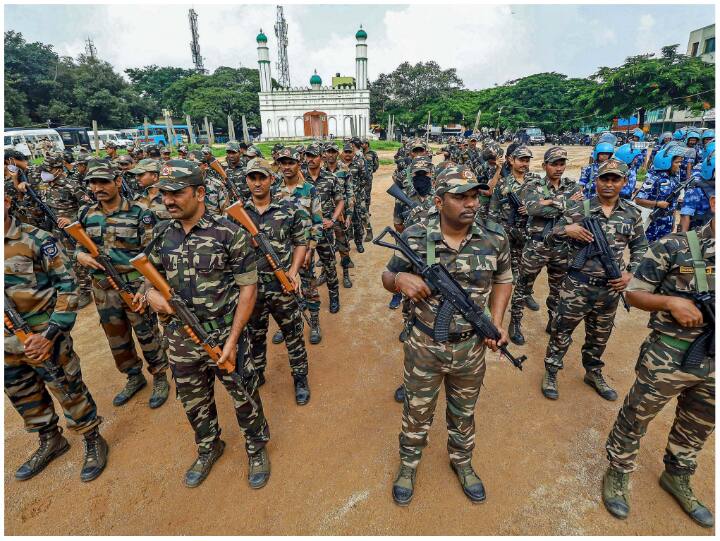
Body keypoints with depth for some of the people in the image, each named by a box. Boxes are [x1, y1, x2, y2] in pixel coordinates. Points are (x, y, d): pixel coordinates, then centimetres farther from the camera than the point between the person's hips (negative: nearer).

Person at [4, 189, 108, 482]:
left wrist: (51, 333, -18)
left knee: (68, 391, 8)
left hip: (45, 338, -6)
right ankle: (50, 442, 43)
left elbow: (67, 285, -13)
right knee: (23, 397, 21)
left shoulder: (36, 240, -14)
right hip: (10, 345, 6)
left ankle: (93, 441, 29)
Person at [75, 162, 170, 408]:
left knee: (147, 336, 6)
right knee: (117, 339, 17)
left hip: (135, 287, -5)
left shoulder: (140, 212, -11)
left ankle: (160, 378, 27)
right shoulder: (87, 214, 5)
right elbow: (80, 246, 16)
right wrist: (80, 256, -8)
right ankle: (134, 377, 38)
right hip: (103, 290, 6)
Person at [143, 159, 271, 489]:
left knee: (244, 398, 13)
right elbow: (150, 278, 14)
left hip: (225, 337, -4)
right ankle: (208, 449, 50)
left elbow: (248, 287, -13)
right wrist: (152, 295, -12)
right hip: (180, 342, 5)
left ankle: (256, 449, 40)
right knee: (194, 403, 23)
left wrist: (232, 339, -16)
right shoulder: (161, 236, 2)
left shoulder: (229, 233, -14)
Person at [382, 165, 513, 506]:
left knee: (464, 412, 25)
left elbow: (502, 280, 7)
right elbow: (387, 277, -3)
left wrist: (496, 321, -7)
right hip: (424, 347, -1)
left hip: (472, 348, 2)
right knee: (417, 411, 19)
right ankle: (408, 464, 48)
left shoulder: (495, 238, -9)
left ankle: (462, 462, 54)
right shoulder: (414, 238, -15)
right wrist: (400, 279, -26)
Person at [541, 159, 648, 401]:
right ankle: (550, 374, 24)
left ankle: (594, 373, 41)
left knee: (599, 335, 20)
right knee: (562, 331, 6)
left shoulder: (632, 213, 3)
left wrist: (630, 273, 2)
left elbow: (640, 246, 15)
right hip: (577, 286, -4)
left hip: (611, 288, 4)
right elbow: (549, 238, -6)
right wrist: (566, 229, -26)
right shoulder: (579, 208, -8)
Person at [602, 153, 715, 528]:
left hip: (713, 365, 6)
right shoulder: (674, 248, -16)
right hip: (666, 360, -5)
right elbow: (633, 294, -9)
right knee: (634, 421, 12)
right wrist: (671, 302, -25)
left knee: (696, 430, 25)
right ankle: (618, 474, 35)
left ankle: (677, 478, 50)